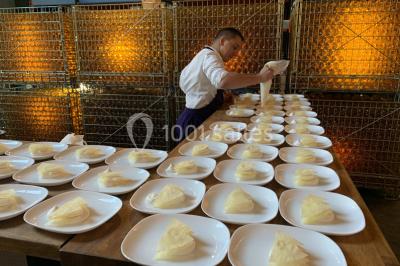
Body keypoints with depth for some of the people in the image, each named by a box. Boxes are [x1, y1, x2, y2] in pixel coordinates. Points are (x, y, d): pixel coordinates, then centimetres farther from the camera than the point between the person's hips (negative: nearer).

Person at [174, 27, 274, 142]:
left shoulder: (205, 56, 15)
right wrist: (259, 77, -34)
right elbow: (223, 81, -40)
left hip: (197, 118, 11)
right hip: (195, 122, -11)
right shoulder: (209, 55, -18)